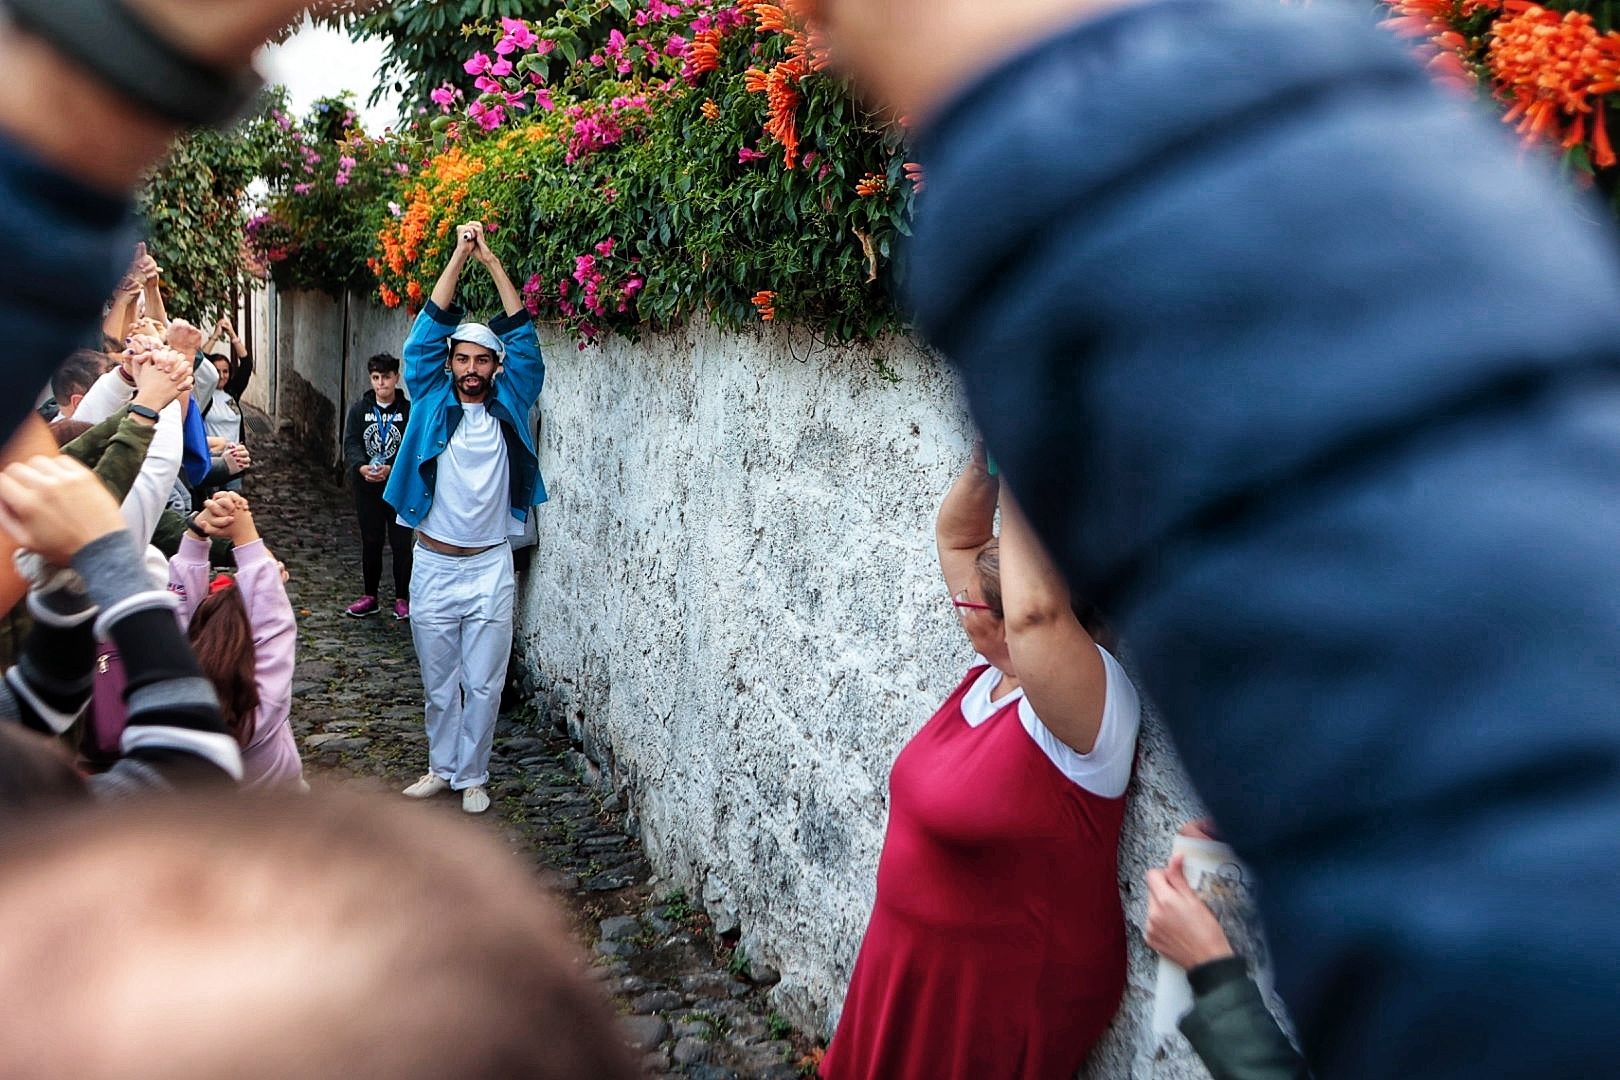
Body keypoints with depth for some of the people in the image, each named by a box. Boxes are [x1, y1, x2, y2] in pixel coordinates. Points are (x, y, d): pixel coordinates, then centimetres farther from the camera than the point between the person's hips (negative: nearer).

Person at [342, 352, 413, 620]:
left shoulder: (409, 410, -4)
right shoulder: (359, 409, 5)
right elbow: (351, 445, -4)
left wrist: (391, 469, -27)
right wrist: (361, 467, -24)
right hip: (367, 488, 3)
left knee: (401, 544, 2)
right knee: (370, 543, 12)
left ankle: (402, 598, 14)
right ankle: (369, 597, 22)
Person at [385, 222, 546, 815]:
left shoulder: (508, 407, 2)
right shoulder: (432, 403, 2)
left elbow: (523, 337, -3)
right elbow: (429, 331, -4)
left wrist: (491, 260, -7)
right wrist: (459, 255, -9)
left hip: (490, 566, -1)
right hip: (433, 565, 1)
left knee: (483, 683, 6)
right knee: (439, 681, 13)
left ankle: (472, 775, 21)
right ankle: (441, 767, 30)